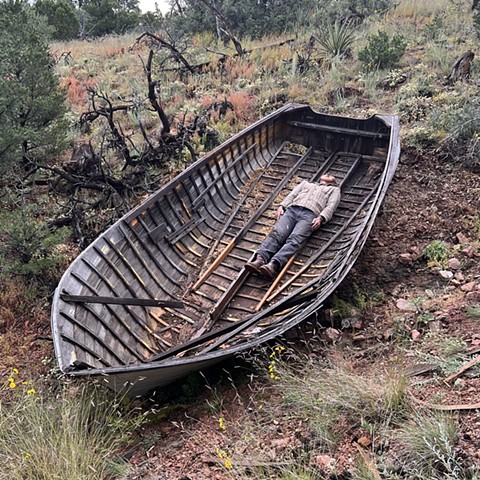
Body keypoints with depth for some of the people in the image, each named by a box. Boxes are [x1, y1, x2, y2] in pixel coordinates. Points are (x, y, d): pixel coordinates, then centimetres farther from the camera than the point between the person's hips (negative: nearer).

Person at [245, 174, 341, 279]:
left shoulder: (334, 190, 31)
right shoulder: (306, 183, 40)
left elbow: (330, 206, 12)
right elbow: (291, 195, 26)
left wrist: (320, 218, -8)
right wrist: (281, 206, 6)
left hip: (310, 214, -3)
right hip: (292, 210, 3)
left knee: (294, 239, -30)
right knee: (276, 233, -25)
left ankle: (274, 265, -53)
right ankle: (259, 259, -46)